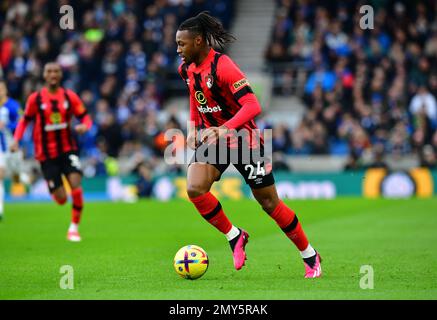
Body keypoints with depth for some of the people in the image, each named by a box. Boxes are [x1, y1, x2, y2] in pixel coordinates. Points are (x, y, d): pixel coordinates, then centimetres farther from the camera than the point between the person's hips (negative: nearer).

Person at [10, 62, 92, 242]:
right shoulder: (35, 98, -3)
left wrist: (84, 126, -19)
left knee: (76, 187, -20)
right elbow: (25, 120, 8)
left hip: (67, 149, 1)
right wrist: (16, 140, -6)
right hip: (46, 154, -1)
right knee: (61, 199, -4)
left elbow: (85, 118, 4)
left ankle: (74, 227, -1)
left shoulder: (70, 97, 0)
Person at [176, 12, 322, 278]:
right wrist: (193, 128, 8)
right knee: (194, 189, -20)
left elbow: (252, 106, -30)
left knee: (269, 203, 0)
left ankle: (310, 256, 18)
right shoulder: (187, 69, 0)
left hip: (243, 139, -6)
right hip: (211, 139, 6)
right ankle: (234, 236, 1)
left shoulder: (222, 66, -23)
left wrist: (224, 129, -42)